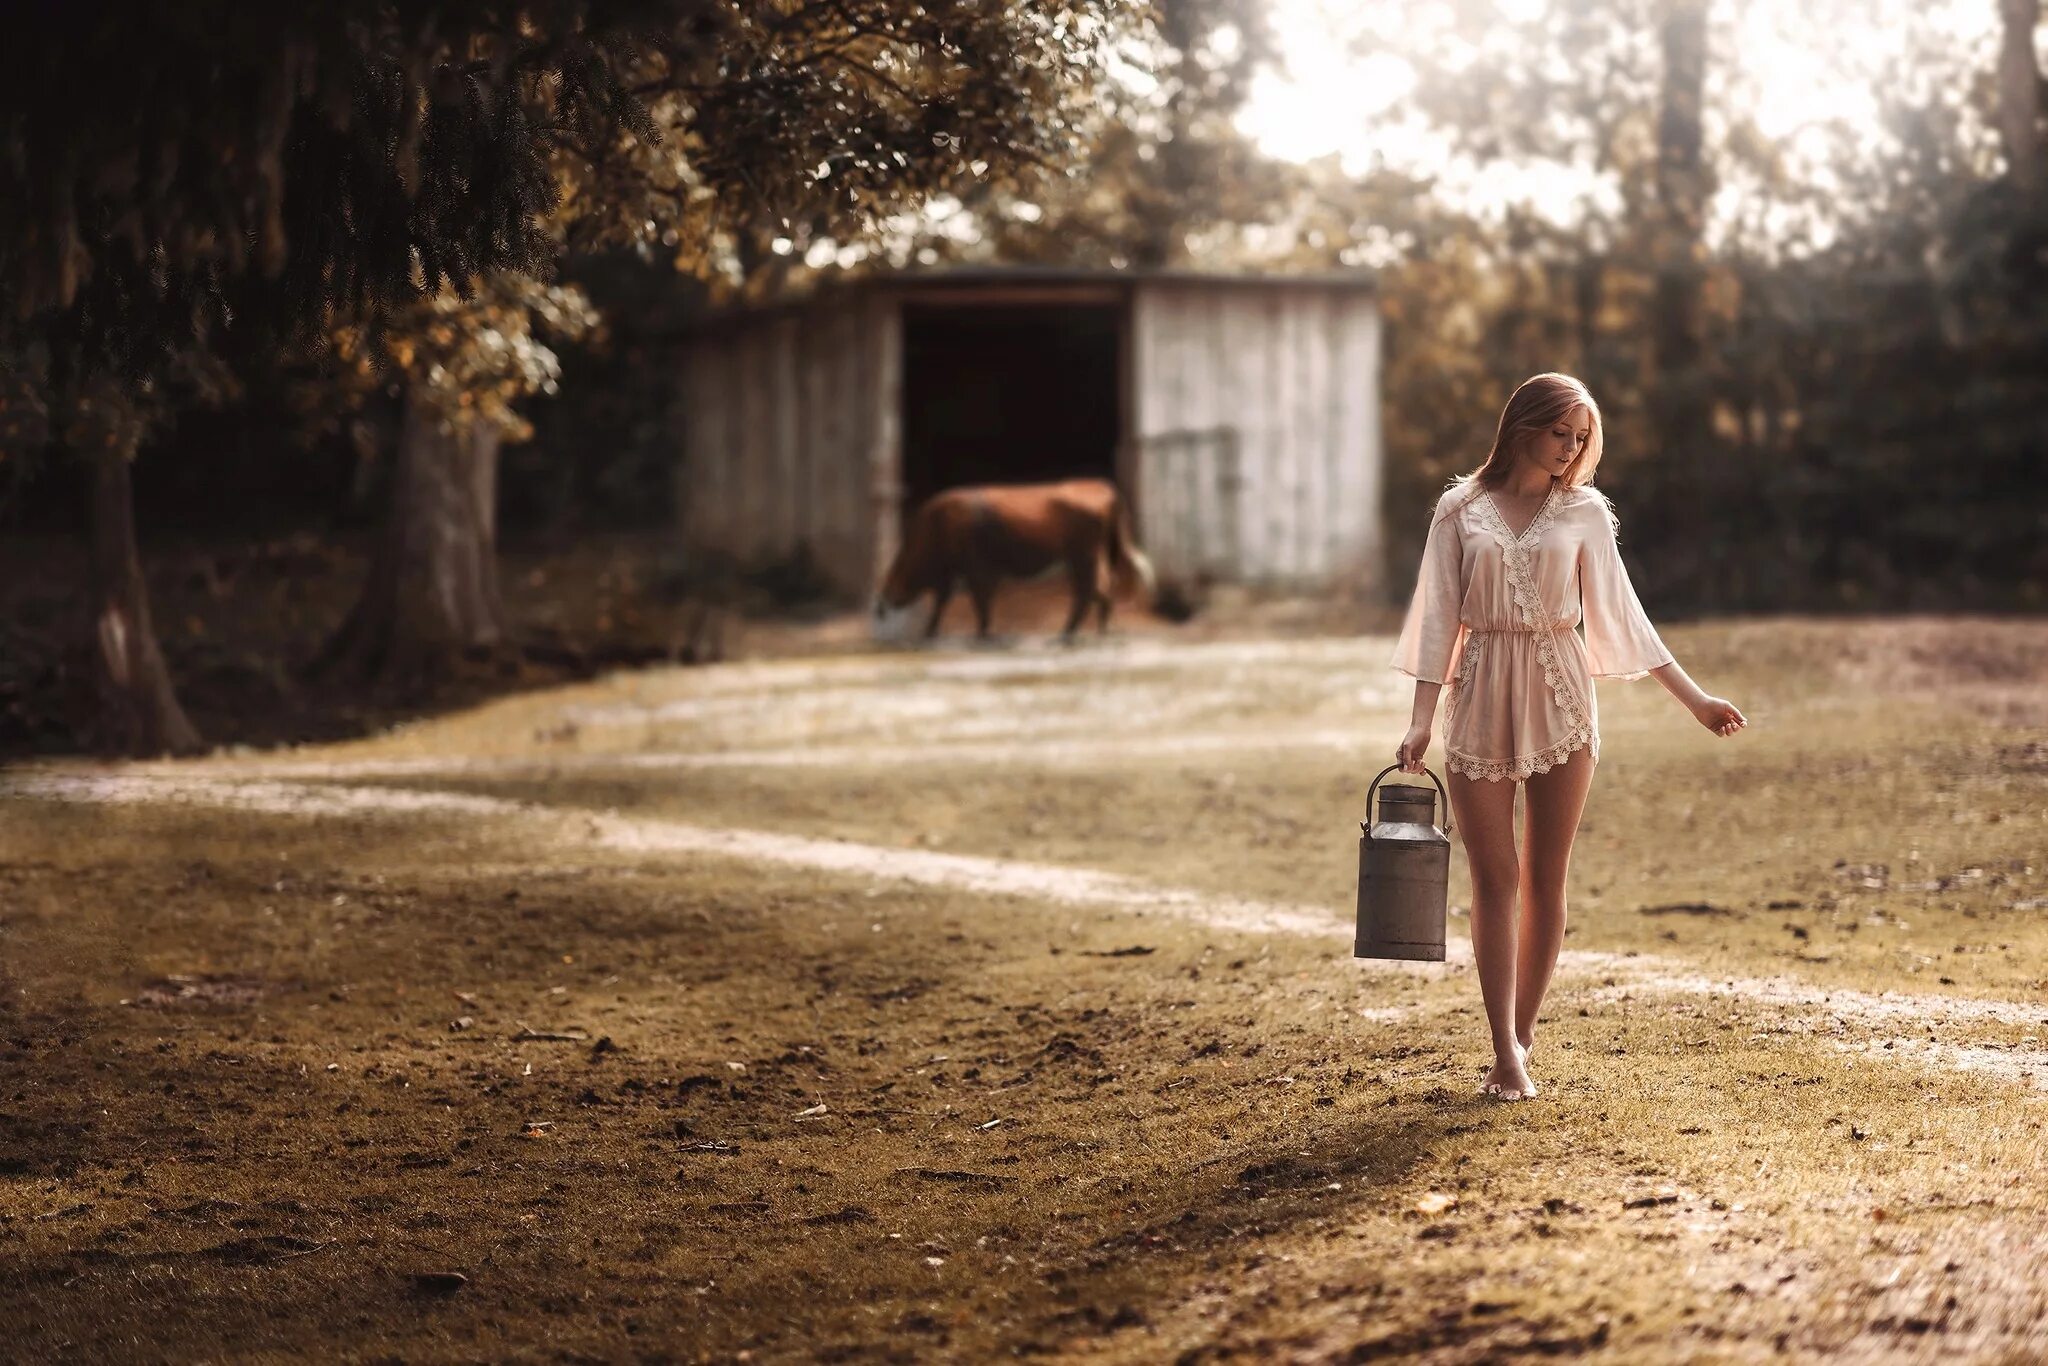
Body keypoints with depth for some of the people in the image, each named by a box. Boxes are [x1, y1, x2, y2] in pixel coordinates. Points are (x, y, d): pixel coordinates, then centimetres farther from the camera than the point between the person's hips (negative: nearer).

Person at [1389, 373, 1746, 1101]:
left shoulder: (1584, 511, 5)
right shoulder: (1460, 510, 2)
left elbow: (1620, 614, 7)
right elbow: (1439, 617, 1)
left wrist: (1694, 698, 5)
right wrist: (1421, 719, -6)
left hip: (1560, 697, 1)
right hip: (1482, 697, -1)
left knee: (1545, 877, 2)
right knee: (1494, 878, -3)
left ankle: (1520, 1040, 12)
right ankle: (1505, 1050, -2)